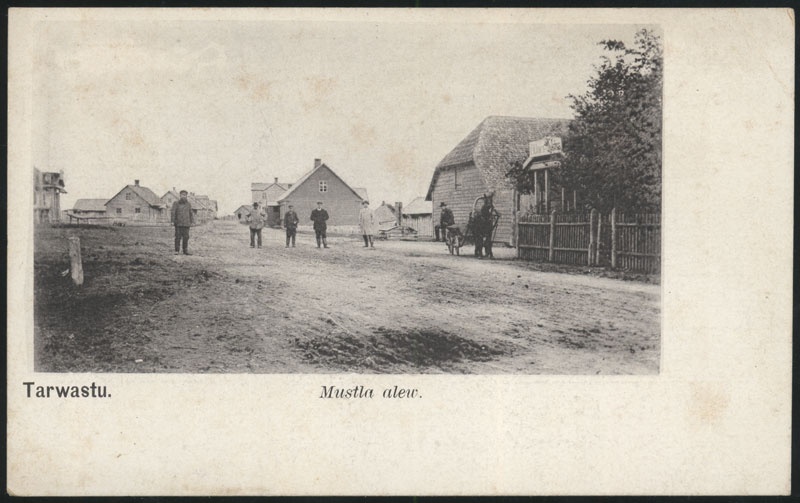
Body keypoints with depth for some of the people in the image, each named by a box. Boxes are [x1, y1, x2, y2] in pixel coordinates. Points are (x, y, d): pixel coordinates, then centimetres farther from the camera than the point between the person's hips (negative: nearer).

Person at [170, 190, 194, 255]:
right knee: (178, 237, -5)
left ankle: (185, 251, 5)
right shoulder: (176, 203, 2)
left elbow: (191, 213, 14)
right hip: (178, 224, -3)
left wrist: (192, 222, 6)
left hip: (186, 224, 3)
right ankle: (177, 251, -1)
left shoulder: (188, 204, 11)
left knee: (186, 237, 1)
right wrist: (172, 221, -11)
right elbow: (173, 212, -2)